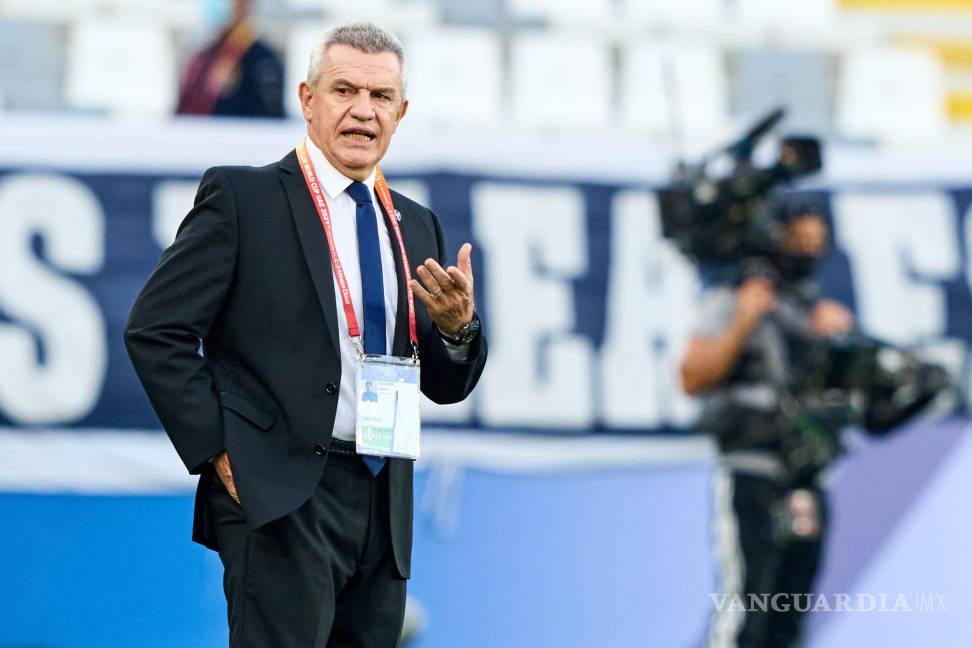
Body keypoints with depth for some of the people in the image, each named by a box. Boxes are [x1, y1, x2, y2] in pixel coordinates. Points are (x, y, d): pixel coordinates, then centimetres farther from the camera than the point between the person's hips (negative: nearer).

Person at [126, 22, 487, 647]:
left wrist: (458, 326, -5)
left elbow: (447, 385, 17)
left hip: (385, 503, 6)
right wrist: (217, 451, -11)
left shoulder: (417, 226, 15)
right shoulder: (241, 197, -2)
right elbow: (156, 331, -6)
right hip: (283, 500, -6)